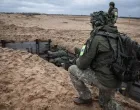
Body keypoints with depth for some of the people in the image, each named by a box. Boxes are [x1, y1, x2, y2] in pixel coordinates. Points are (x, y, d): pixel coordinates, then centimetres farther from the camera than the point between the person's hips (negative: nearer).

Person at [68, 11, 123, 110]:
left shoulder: (96, 38, -18)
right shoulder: (116, 36, 4)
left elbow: (82, 65, -13)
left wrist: (78, 60, 9)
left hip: (103, 80, -8)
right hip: (116, 81, 8)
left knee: (72, 69, 8)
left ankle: (85, 97, 18)